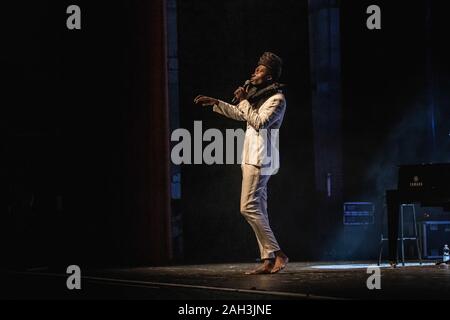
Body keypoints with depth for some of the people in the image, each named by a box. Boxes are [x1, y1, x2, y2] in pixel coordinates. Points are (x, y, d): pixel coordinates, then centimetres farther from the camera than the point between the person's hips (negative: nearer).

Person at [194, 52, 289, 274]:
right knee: (258, 210, 5)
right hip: (252, 158, 10)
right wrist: (214, 103, 31)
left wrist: (243, 100, -14)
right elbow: (240, 114, 32)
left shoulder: (277, 99, -11)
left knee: (249, 207, -15)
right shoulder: (261, 95, 18)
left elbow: (259, 122, -23)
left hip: (260, 159, -10)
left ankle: (277, 253, -12)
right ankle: (268, 260, 3)